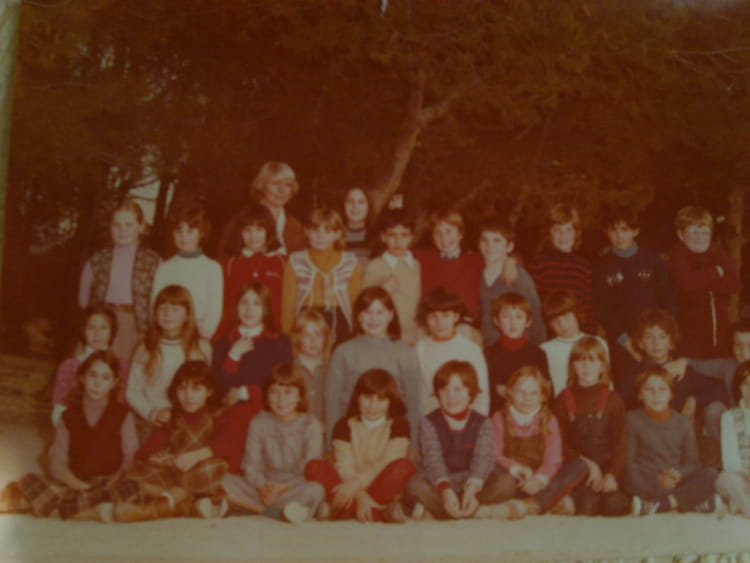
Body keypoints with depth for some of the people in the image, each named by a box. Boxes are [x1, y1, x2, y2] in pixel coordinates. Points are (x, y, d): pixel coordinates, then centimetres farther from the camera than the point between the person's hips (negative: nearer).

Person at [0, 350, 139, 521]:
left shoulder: (122, 415, 7)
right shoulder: (69, 416, 12)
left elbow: (131, 460, -2)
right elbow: (57, 465, 4)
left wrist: (109, 487, -16)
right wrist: (81, 486, -11)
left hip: (109, 486, -1)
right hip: (73, 486, 2)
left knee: (133, 488, -35)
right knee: (29, 481, -22)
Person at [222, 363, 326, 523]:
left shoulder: (311, 425, 1)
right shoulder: (259, 424, 7)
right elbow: (251, 466, 1)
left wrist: (285, 487, -22)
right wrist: (262, 487, -19)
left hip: (296, 487, -2)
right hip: (264, 486, 3)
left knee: (316, 490, -35)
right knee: (225, 481, -21)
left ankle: (253, 507, -32)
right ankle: (281, 512, -30)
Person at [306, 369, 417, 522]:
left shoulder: (399, 425, 6)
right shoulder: (344, 426, 9)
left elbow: (389, 463, -9)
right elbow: (344, 467, -4)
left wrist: (356, 483, -22)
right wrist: (360, 496, -22)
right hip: (354, 492, 1)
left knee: (406, 466, -29)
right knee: (314, 467, -23)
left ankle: (347, 511, -32)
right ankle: (379, 513, -36)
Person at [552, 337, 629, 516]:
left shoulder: (613, 400, 11)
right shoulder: (563, 401, 10)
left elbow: (621, 443, 2)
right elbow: (560, 444, 4)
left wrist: (612, 475, -16)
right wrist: (587, 464, -11)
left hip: (610, 466, 1)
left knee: (614, 502, -28)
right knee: (588, 503, -31)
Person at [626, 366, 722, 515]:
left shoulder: (683, 422, 12)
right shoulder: (633, 419, 4)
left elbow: (692, 462, 10)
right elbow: (629, 461, -3)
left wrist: (678, 474, -14)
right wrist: (658, 479, -16)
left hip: (677, 482, 3)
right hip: (648, 483, -3)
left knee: (710, 473, -24)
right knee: (631, 479, -37)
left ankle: (657, 504, -28)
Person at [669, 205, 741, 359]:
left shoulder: (717, 251, 8)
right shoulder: (678, 254, -4)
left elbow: (735, 284, -4)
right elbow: (686, 282, -23)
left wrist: (703, 280, -15)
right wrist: (716, 272, -9)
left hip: (721, 330, 4)